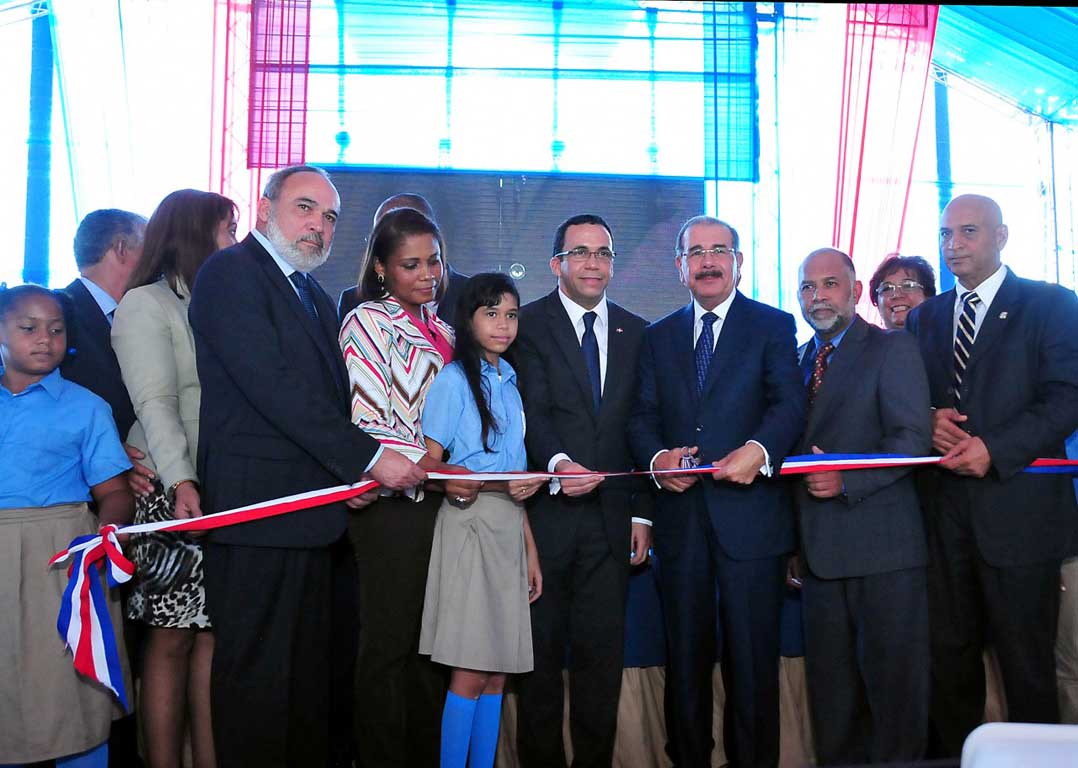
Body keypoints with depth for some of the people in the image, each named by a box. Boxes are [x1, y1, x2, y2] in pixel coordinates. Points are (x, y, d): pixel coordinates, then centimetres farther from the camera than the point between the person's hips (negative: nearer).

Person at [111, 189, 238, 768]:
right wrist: (181, 483, -25)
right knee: (172, 638, -1)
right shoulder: (146, 303, -1)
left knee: (214, 632, 4)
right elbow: (155, 403, -13)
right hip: (173, 494, -5)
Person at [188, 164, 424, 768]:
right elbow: (274, 386, -18)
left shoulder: (314, 295, 21)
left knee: (314, 670, 15)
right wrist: (368, 458, -18)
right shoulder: (231, 272, -6)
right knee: (260, 675, -1)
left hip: (317, 512, 9)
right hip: (262, 510, -9)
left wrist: (351, 473, 5)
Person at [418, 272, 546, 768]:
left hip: (509, 529, 6)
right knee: (470, 674, -5)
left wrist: (531, 550, 17)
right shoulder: (454, 378, -4)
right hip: (469, 526, -6)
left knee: (498, 672, 8)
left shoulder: (508, 380, 16)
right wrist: (498, 484, -20)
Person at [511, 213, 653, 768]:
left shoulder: (635, 331, 12)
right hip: (545, 513, -3)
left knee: (603, 650, 8)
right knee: (541, 649, 7)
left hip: (610, 517, 3)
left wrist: (641, 512, 6)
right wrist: (558, 462, -32)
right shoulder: (528, 323, 0)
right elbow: (533, 411, -12)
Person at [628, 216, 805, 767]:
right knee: (685, 657, 12)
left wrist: (760, 449, -26)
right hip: (680, 515, 3)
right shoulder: (658, 336, 15)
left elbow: (789, 404, -7)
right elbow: (642, 416, 9)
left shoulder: (774, 325, 4)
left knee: (752, 658, 4)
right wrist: (656, 456, -12)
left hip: (749, 513, -3)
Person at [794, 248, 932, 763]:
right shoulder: (796, 359, 15)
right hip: (819, 548, 5)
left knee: (892, 678, 3)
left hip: (882, 544, -5)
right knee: (831, 684, 12)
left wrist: (846, 479, -22)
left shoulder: (894, 349, -2)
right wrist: (795, 543, 8)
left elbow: (913, 439, -11)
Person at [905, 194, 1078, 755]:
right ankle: (954, 754, 25)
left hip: (1017, 507, -4)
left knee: (1026, 660, 5)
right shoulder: (924, 318, 15)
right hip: (944, 512, 4)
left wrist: (994, 450, -19)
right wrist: (928, 420, -6)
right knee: (948, 653, 12)